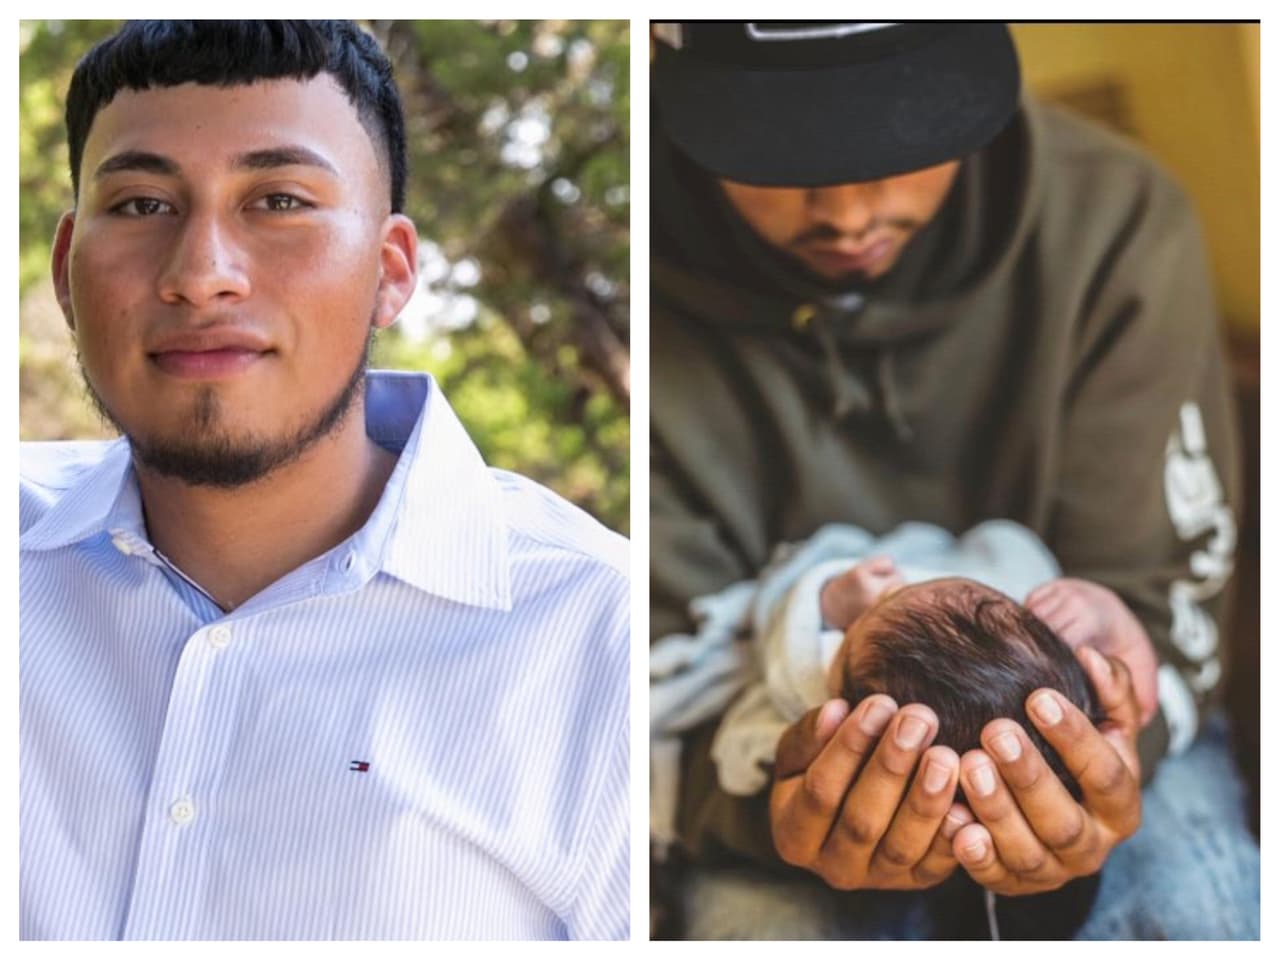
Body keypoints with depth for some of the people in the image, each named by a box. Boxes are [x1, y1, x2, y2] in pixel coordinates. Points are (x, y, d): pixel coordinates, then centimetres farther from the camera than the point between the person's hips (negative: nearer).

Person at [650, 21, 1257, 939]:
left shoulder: (1117, 224, -18)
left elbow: (1147, 597, -13)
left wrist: (1096, 762, -36)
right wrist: (779, 804, -39)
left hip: (1078, 731, 1)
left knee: (1194, 908, -27)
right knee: (758, 921, -29)